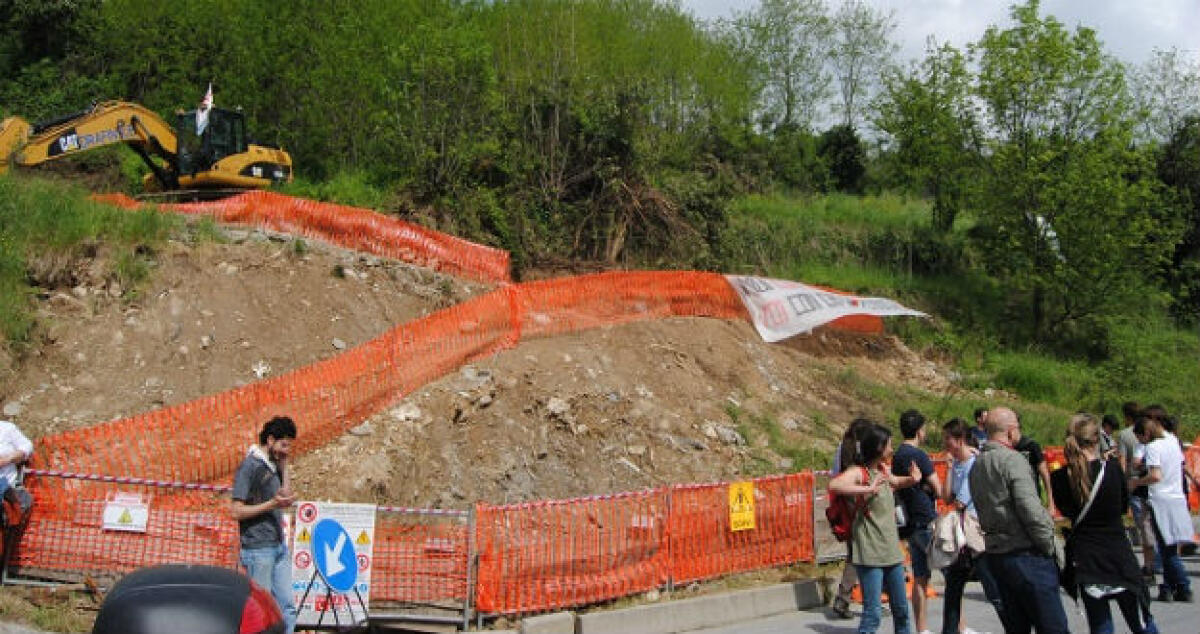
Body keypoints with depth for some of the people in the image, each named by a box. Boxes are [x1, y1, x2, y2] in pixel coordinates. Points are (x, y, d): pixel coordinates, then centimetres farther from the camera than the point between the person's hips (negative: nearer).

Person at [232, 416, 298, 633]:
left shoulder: (272, 465, 13)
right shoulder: (249, 466, -11)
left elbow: (285, 495, 13)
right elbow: (238, 512, -14)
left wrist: (284, 465, 8)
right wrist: (272, 504, -22)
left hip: (279, 546, 8)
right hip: (258, 549, -8)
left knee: (287, 608, 7)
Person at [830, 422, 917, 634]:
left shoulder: (882, 470, 11)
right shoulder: (859, 472, -13)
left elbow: (894, 482, 35)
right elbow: (834, 485, -33)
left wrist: (911, 479, 14)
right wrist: (868, 489, -35)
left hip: (892, 552, 8)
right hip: (870, 555, -8)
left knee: (901, 609, 16)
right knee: (872, 613, -11)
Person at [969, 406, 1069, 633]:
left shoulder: (976, 465, 12)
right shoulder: (1013, 460, -14)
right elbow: (1031, 510, -20)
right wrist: (1048, 545, -9)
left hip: (994, 554, 8)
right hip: (1025, 554, -8)